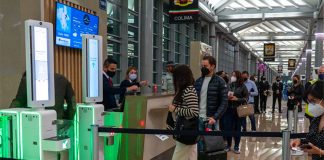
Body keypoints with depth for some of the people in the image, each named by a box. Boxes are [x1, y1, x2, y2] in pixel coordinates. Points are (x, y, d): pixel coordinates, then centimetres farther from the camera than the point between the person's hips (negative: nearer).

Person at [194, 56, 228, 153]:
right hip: (198, 118, 4)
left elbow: (224, 103, -9)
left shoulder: (220, 82, -4)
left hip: (211, 119, -4)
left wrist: (215, 117, -19)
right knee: (199, 146, 9)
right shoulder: (198, 81, 10)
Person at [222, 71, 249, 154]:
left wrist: (237, 99, -15)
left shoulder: (242, 86, -1)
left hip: (238, 110, -1)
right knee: (227, 128, 4)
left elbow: (246, 98, -3)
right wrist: (227, 97, -11)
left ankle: (236, 146, 19)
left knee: (237, 128, 6)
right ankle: (228, 145, 21)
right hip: (228, 109, 2)